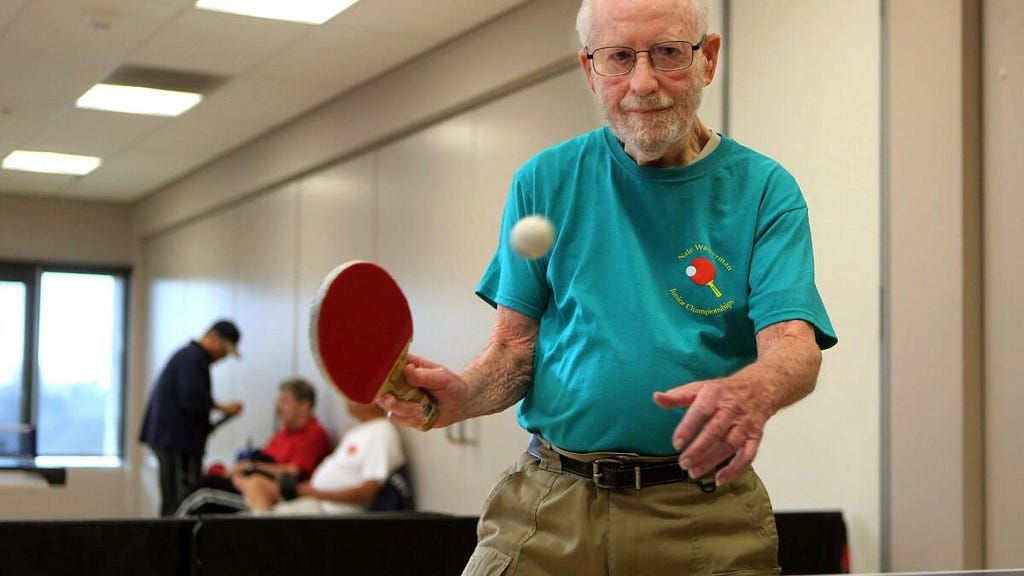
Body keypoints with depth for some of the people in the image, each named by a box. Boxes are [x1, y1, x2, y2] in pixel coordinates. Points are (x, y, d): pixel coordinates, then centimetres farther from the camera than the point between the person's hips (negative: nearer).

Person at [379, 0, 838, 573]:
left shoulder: (764, 190, -2)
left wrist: (750, 392, -37)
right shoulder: (544, 182, 4)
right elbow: (516, 344, 8)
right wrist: (462, 393, -14)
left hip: (704, 519, -1)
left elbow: (796, 348, -13)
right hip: (549, 504, 1)